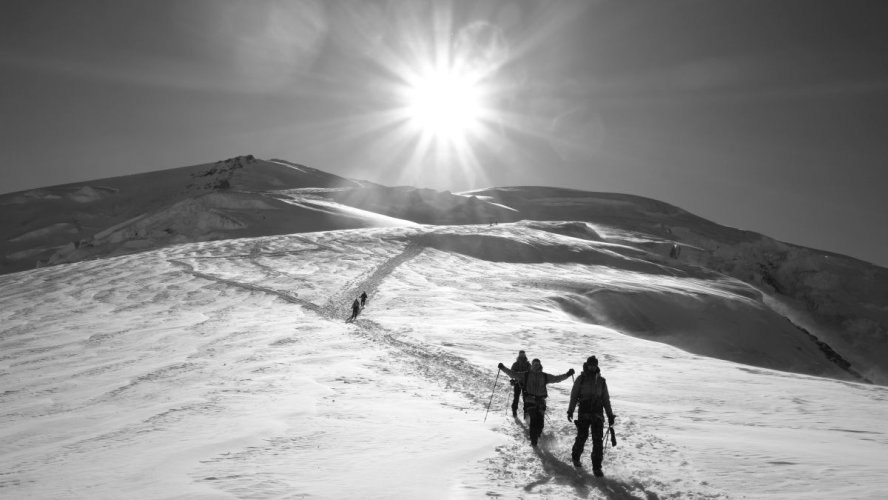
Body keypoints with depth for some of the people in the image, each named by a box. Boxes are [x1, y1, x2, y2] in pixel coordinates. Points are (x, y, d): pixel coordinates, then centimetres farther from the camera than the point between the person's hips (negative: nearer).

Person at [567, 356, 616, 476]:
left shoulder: (601, 381, 9)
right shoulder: (581, 379, 1)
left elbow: (606, 399, 14)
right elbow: (574, 396, 3)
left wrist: (610, 415, 11)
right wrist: (570, 411, -5)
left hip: (598, 414, 2)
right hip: (583, 413, -2)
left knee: (598, 441, -3)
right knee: (582, 437, 2)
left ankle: (597, 467, 4)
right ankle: (576, 457, 29)